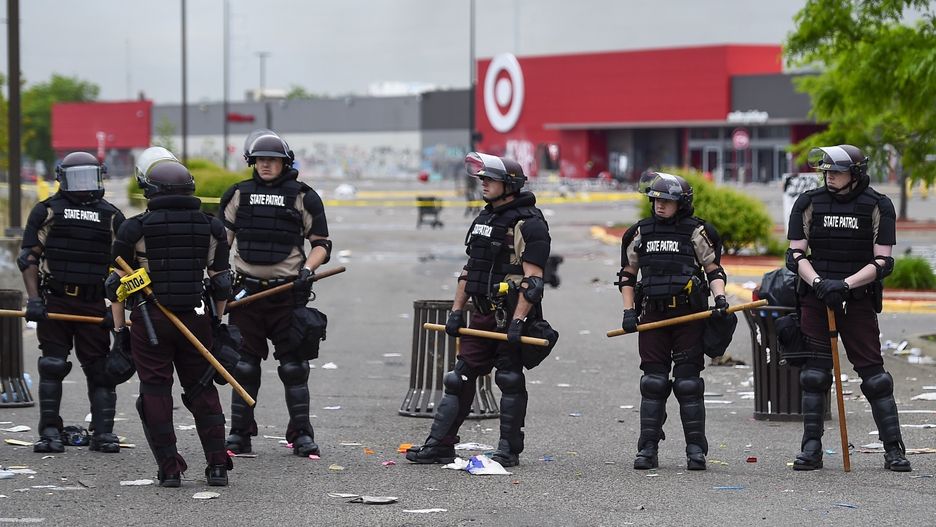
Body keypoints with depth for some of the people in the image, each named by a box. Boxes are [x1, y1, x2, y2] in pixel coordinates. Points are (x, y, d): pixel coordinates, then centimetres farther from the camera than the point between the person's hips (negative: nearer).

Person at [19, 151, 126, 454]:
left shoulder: (110, 217, 10)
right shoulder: (47, 211, 6)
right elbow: (29, 258, 3)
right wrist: (33, 299, -8)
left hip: (94, 304, 1)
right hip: (54, 302, -1)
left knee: (100, 369, 0)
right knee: (52, 367, -3)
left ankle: (103, 433, 5)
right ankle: (50, 432, 2)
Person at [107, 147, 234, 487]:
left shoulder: (135, 229, -5)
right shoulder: (211, 227, 5)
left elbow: (116, 284, -2)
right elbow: (221, 282, 9)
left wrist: (119, 328, 5)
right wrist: (218, 323, 17)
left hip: (149, 322, -3)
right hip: (196, 320, 3)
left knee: (156, 395, 5)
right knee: (202, 392, 13)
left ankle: (169, 470, 3)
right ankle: (217, 466, 10)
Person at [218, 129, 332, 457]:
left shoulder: (302, 197, 2)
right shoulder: (238, 195, 9)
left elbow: (321, 243, 5)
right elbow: (220, 239, 15)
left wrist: (308, 268, -12)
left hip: (288, 292, -2)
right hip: (247, 292, 2)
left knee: (294, 366, -1)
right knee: (243, 366, 4)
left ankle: (301, 435, 6)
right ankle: (239, 435, 10)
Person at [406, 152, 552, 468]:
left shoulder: (529, 224, -11)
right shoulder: (484, 219, 16)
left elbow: (533, 279, -17)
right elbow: (469, 269, 21)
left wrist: (518, 321, -23)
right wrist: (456, 311, 15)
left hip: (511, 315, -8)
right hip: (483, 314, 8)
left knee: (510, 381, -1)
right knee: (461, 377, 6)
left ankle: (509, 451, 8)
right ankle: (440, 444, 9)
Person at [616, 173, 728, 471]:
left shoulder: (696, 232, 2)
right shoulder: (640, 232, 11)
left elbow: (713, 270, 6)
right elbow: (627, 274, 17)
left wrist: (720, 298, -11)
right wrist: (628, 311, 7)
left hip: (689, 315, -3)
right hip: (652, 315, 3)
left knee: (688, 383, -3)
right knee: (653, 383, 1)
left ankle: (696, 450, 2)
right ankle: (648, 449, 4)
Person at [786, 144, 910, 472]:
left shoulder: (877, 206, -1)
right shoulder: (809, 203, 4)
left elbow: (882, 262, -5)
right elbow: (795, 255, 2)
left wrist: (845, 284, -18)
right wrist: (819, 283, -16)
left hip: (858, 299, -2)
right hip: (815, 298, 2)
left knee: (874, 373, -3)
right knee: (815, 373, -2)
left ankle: (893, 449, 2)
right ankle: (812, 449, 3)